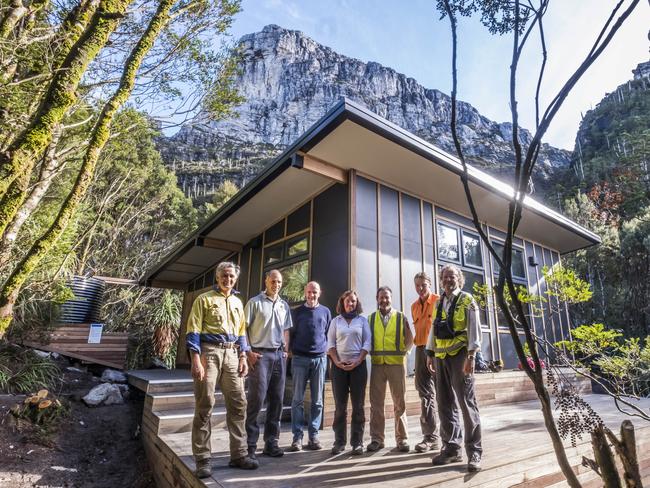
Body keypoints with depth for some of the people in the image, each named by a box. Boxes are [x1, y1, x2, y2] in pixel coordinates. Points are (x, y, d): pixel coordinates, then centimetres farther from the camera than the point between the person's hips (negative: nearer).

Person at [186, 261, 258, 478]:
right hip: (209, 352, -5)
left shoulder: (237, 303, 17)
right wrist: (196, 360, -15)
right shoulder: (204, 299, 0)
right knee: (205, 405, -1)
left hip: (231, 354, 5)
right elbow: (193, 331, -6)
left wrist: (243, 358, 10)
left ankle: (239, 454, 16)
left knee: (238, 403, 5)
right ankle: (203, 459, 11)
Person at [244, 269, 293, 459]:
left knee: (277, 400, 8)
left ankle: (271, 442, 19)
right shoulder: (255, 302, -1)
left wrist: (286, 351, 10)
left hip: (279, 355, 5)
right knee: (256, 399, -6)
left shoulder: (284, 305, 14)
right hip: (260, 354, -5)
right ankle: (250, 444, 6)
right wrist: (249, 352, -10)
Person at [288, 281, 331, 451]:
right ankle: (297, 437, 8)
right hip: (300, 359, -1)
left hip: (320, 359, 1)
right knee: (298, 400, 1)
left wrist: (326, 349, 3)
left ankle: (314, 436, 15)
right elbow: (290, 334, 9)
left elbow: (329, 334, 15)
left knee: (317, 401, 6)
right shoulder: (297, 312, 7)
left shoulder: (325, 311, 10)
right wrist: (292, 351, -1)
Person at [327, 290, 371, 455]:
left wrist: (357, 362, -9)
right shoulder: (336, 321, 9)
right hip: (339, 366, 0)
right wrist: (337, 362, -9)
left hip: (358, 365, 0)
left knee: (358, 405, 2)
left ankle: (357, 442, 11)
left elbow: (367, 343, 2)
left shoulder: (362, 320, 8)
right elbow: (330, 344, 4)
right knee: (340, 406, 3)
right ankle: (339, 442, 12)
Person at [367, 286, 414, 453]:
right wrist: (370, 353, -2)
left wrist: (404, 351, -10)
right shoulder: (371, 318, 9)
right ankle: (376, 439, 16)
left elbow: (409, 341, 4)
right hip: (377, 364, 1)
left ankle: (402, 438, 18)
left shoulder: (401, 317, 5)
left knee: (399, 403, 7)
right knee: (376, 403, 6)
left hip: (397, 364, -1)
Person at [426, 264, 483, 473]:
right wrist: (430, 354, 13)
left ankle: (474, 452, 5)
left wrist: (471, 356, -16)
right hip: (441, 357, 6)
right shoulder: (438, 303, 15)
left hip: (459, 355, -6)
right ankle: (451, 448, 20)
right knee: (445, 405, 9)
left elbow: (474, 329, -8)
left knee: (467, 403, -4)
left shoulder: (467, 301, -1)